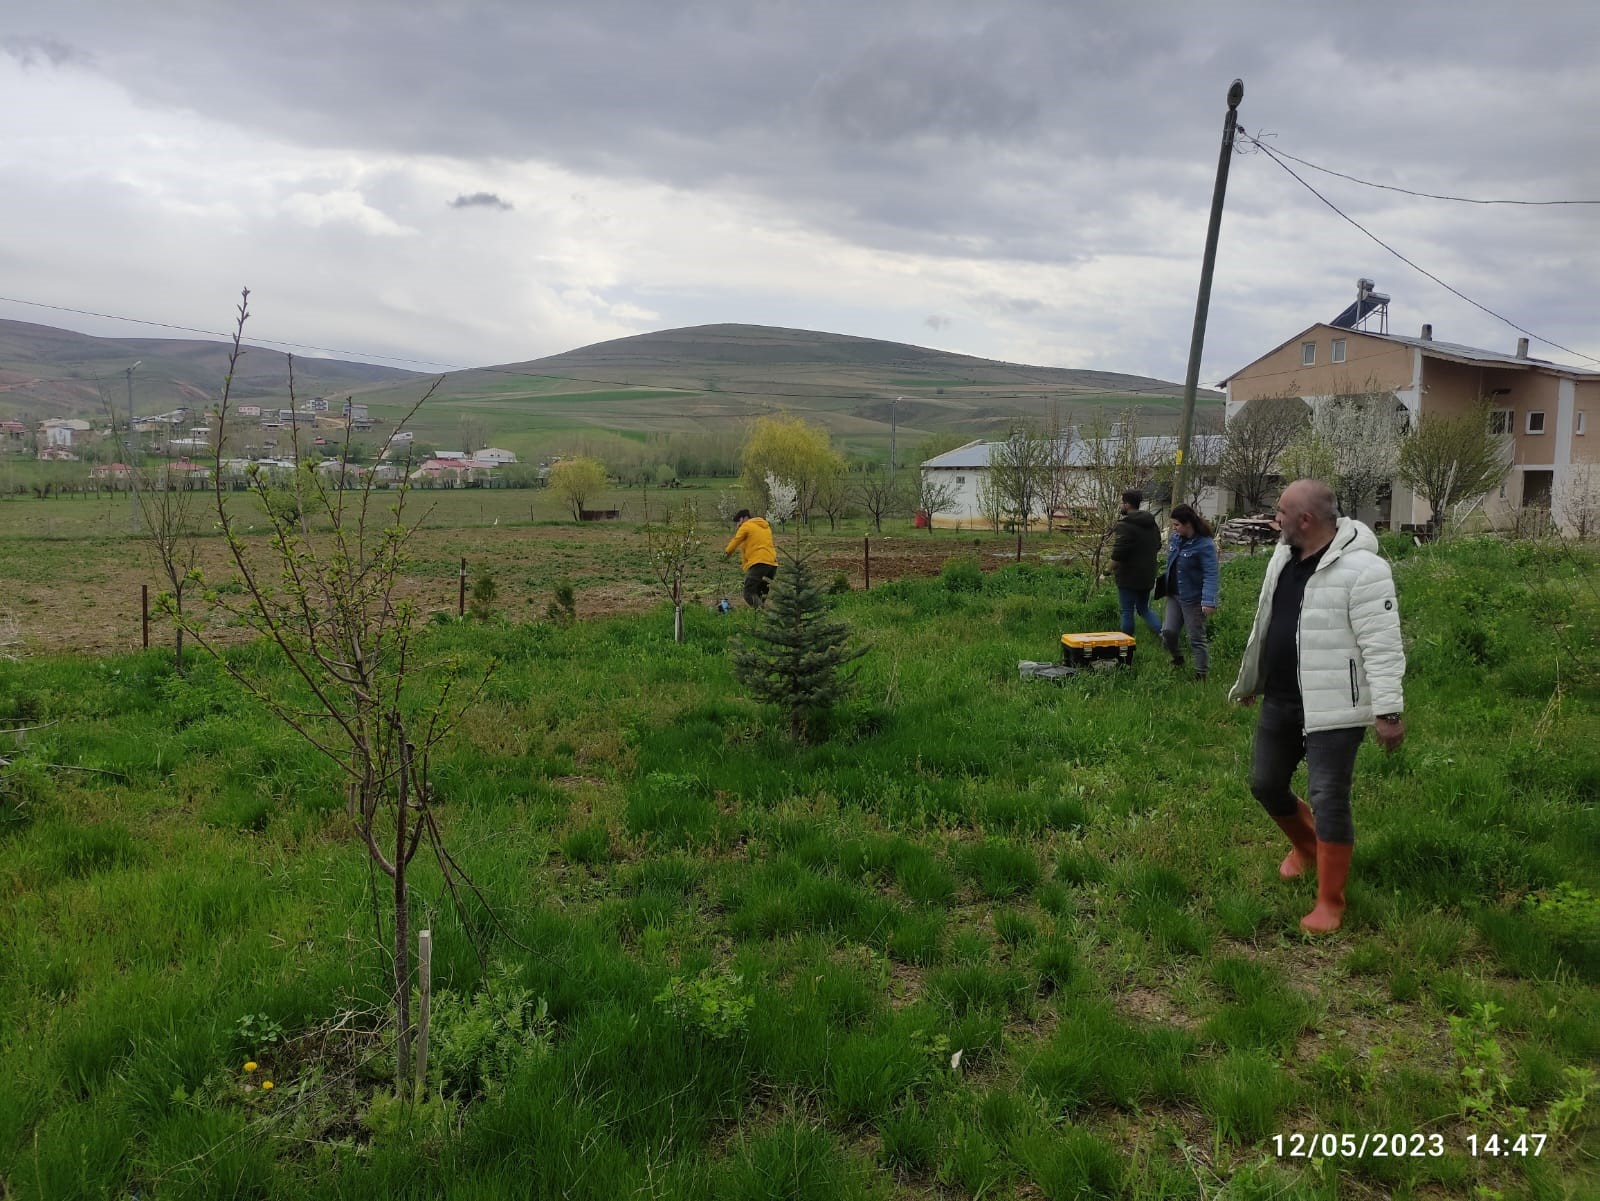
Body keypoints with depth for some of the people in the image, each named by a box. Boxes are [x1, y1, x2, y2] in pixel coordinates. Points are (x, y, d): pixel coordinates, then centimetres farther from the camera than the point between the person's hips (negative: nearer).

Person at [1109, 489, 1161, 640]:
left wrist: (1111, 570, -5)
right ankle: (1161, 632, 0)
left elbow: (1117, 555, -21)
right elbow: (1158, 545, 21)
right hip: (1148, 576, 7)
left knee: (1127, 612, 3)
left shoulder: (1124, 526, -18)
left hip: (1128, 577, -7)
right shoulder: (1151, 523, 8)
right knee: (1144, 609, 19)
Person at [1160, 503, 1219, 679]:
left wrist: (1209, 601, -32)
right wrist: (1166, 588, 22)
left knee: (1196, 639, 3)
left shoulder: (1205, 545, -19)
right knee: (1167, 631, 4)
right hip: (1174, 596, 7)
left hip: (1193, 599, -7)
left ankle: (1201, 676, 15)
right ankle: (1176, 658, 31)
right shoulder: (1176, 538, 3)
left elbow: (1210, 575, -24)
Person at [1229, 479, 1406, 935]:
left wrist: (1388, 710, -23)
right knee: (1265, 785, 16)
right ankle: (1306, 846, 45)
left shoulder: (1361, 570, -19)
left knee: (1328, 800, -3)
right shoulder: (1284, 555, 7)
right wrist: (1249, 681, 26)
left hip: (1332, 708, -8)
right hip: (1280, 701, 8)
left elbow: (1382, 645, -20)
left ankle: (1330, 904, 11)